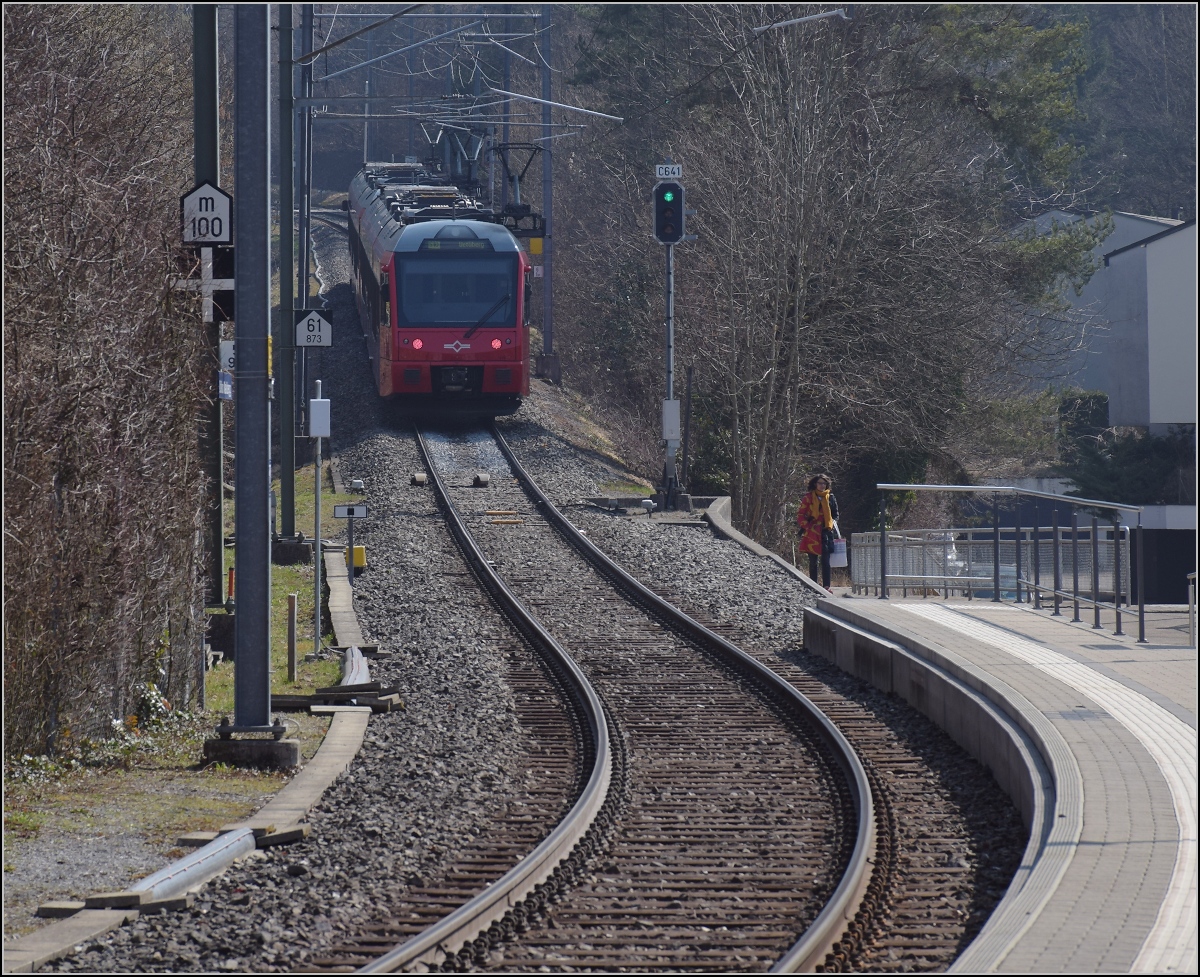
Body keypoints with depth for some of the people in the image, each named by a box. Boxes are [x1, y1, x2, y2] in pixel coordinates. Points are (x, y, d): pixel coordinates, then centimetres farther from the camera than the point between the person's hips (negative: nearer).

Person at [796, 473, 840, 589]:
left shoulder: (830, 498, 9)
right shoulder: (809, 497, 3)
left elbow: (835, 515, 19)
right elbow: (800, 514, 3)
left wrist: (833, 525, 4)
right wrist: (807, 526, -8)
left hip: (826, 532, 1)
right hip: (812, 532, -1)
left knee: (826, 561, -7)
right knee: (813, 561, 5)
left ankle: (826, 586, -9)